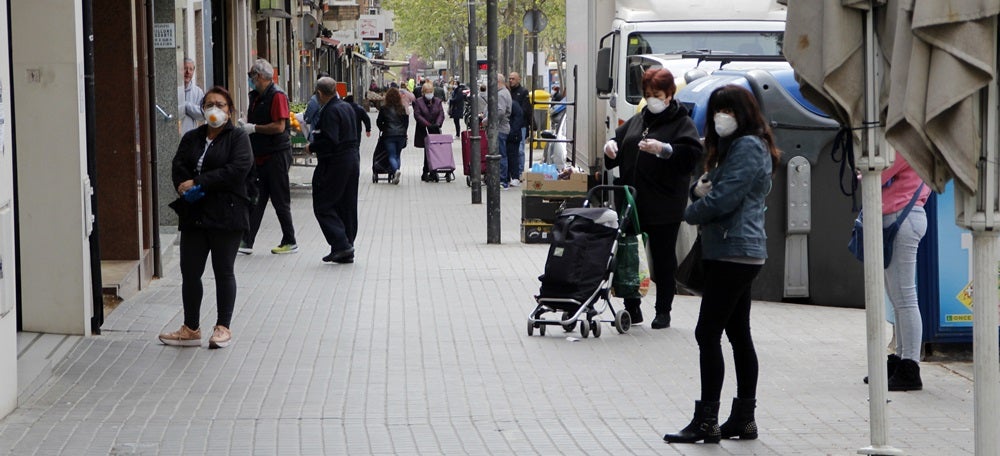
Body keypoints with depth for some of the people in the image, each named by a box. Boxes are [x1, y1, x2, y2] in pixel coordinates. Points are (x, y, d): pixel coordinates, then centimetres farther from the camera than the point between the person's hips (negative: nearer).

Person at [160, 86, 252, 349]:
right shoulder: (191, 138, 16)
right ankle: (191, 328, 14)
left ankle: (223, 328, 12)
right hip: (194, 214, 5)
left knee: (223, 272, 3)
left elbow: (238, 169, -16)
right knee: (190, 272, 5)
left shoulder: (237, 138, 0)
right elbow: (178, 167, 3)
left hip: (226, 215, -5)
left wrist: (199, 183, -18)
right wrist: (185, 186, -19)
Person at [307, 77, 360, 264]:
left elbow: (330, 140, -25)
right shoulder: (347, 107, 11)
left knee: (323, 206, -2)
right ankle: (346, 252, 15)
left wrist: (312, 147, -10)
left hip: (335, 163, -9)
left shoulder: (330, 111, -17)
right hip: (352, 160, 9)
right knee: (347, 206, 12)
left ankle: (341, 245, -11)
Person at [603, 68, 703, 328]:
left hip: (664, 206, -5)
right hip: (631, 202, 5)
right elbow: (619, 141, 26)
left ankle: (663, 311, 13)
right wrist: (611, 147, 2)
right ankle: (632, 306, 14)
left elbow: (692, 154, -16)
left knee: (663, 258, 3)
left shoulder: (681, 122, -3)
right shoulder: (637, 121, 17)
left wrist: (664, 149, -29)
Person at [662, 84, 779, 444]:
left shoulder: (748, 147, -13)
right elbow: (709, 186, 20)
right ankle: (744, 418, 15)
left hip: (734, 251, -11)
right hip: (740, 252, 11)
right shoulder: (732, 146, 21)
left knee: (708, 333, -11)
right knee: (738, 333, 11)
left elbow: (723, 199, -20)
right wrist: (699, 189, -4)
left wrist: (692, 212, -2)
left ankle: (706, 421, -11)